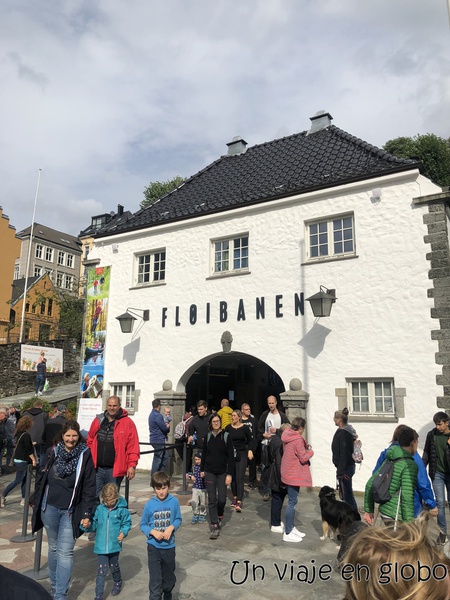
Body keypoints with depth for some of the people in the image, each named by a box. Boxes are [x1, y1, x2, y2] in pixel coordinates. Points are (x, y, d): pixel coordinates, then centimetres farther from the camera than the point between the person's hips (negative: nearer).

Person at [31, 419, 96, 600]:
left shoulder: (85, 455, -11)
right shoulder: (53, 452, -2)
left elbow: (89, 486, -9)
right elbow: (42, 477, 10)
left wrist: (87, 514, -11)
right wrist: (35, 500, 15)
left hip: (70, 511, -3)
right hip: (49, 508, 3)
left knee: (65, 552, -3)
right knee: (53, 548, 17)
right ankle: (54, 585, 35)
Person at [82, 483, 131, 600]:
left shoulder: (122, 509, -12)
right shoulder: (99, 509, -7)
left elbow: (127, 523, -2)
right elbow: (94, 524, -1)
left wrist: (124, 532, -18)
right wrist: (87, 526, -21)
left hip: (115, 545, 0)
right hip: (101, 546, 0)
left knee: (114, 567, 21)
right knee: (101, 571, 4)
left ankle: (117, 583, 49)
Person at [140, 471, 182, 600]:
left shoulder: (174, 502, -11)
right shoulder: (149, 505, -12)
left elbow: (178, 519, 1)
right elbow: (143, 525, -3)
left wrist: (171, 527, -19)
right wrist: (153, 532, -20)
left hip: (169, 546, 2)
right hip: (153, 547, -2)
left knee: (169, 577, 21)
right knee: (155, 580, 0)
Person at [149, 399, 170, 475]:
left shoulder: (151, 414, 14)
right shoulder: (158, 416, -18)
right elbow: (164, 428, -18)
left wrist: (166, 427, 6)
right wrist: (168, 427, 3)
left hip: (154, 440, 10)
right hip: (158, 440, -10)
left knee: (165, 457, 16)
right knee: (157, 459, -2)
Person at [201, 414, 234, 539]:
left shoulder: (226, 436, -6)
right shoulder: (207, 436, 2)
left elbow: (231, 456, -7)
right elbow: (204, 454, 12)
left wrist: (229, 474, -11)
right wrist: (202, 470, 11)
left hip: (222, 472, -1)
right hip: (210, 472, 2)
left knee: (222, 499, 0)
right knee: (212, 499, -1)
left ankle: (219, 517, 31)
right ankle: (215, 527, 6)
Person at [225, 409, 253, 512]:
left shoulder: (245, 428, -3)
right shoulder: (228, 428, 2)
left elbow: (249, 440, 8)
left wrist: (250, 450, -5)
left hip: (241, 454, -3)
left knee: (239, 478, -9)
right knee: (232, 477, 9)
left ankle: (239, 502, -13)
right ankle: (235, 497, 25)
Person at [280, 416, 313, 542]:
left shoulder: (287, 436, 5)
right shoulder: (298, 439, -21)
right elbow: (303, 458, -18)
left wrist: (305, 447, 4)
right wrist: (310, 451, -1)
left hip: (287, 474, 9)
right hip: (294, 475, -9)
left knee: (292, 501, 18)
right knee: (292, 503, -2)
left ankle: (291, 528, 29)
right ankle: (288, 533, 5)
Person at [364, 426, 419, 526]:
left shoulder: (389, 461, 9)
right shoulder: (410, 465, -14)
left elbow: (369, 484, 9)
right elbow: (407, 497, -21)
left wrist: (368, 510, 14)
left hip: (384, 512, 8)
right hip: (396, 517, -8)